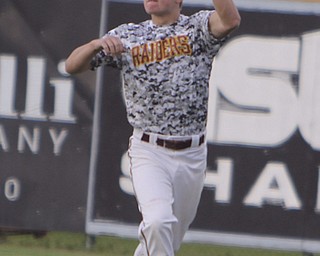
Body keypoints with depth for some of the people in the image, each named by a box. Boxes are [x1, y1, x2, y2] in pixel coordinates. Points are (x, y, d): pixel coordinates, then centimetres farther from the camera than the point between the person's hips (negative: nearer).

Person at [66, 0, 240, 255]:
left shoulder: (198, 27, 1)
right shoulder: (127, 35, 5)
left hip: (192, 155, 1)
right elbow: (72, 66, 0)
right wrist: (96, 44, -20)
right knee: (158, 220, -24)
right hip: (149, 151, -1)